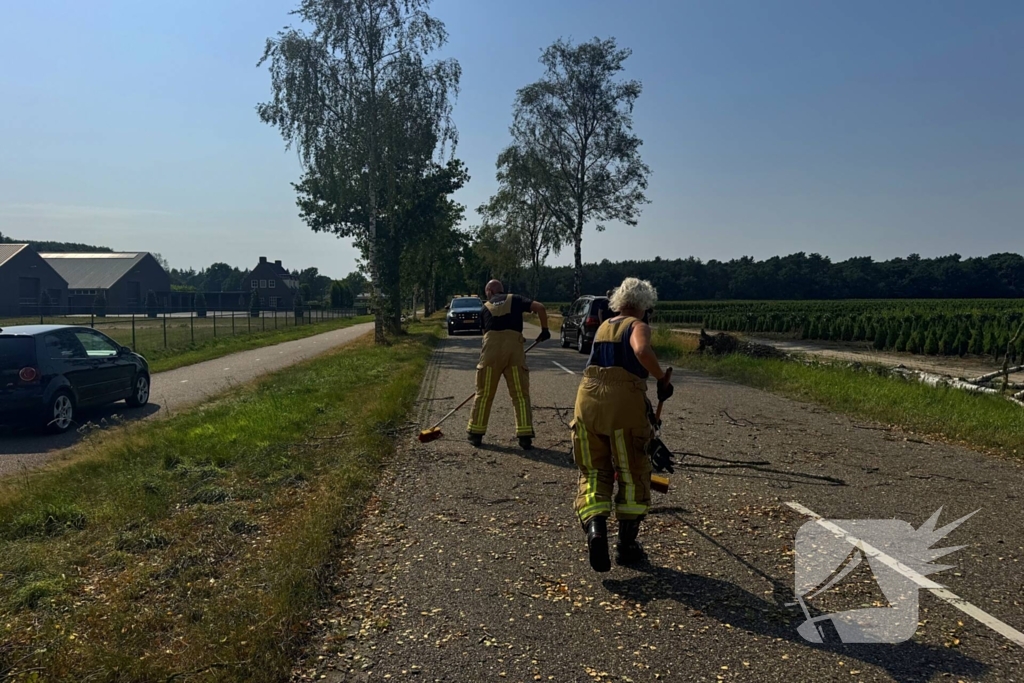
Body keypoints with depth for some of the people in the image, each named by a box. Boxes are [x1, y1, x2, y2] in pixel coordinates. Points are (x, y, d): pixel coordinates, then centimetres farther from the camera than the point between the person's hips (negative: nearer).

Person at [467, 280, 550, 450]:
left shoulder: (486, 306, 24)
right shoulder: (515, 299, 19)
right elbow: (539, 307, 5)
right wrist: (545, 329, 16)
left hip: (491, 347, 1)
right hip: (514, 346, -1)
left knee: (484, 393, 12)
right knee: (521, 394, 6)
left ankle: (476, 434, 19)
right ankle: (525, 437, 4)